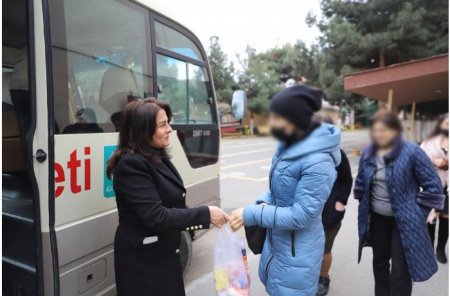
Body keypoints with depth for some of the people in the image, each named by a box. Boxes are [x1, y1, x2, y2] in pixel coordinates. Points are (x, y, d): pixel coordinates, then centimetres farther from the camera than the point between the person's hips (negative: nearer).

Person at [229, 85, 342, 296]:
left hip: (297, 251, -8)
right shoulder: (288, 144, -2)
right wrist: (265, 201, -7)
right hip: (276, 240, 8)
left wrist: (252, 214, -26)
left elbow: (301, 215, -26)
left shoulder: (317, 162, -29)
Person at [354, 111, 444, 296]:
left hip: (404, 220, -5)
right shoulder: (368, 153, -1)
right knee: (379, 261, 20)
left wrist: (418, 213, -11)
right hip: (377, 218, 5)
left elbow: (433, 185, -12)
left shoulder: (412, 152, -17)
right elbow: (360, 183, 13)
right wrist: (364, 206, 8)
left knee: (400, 269, 0)